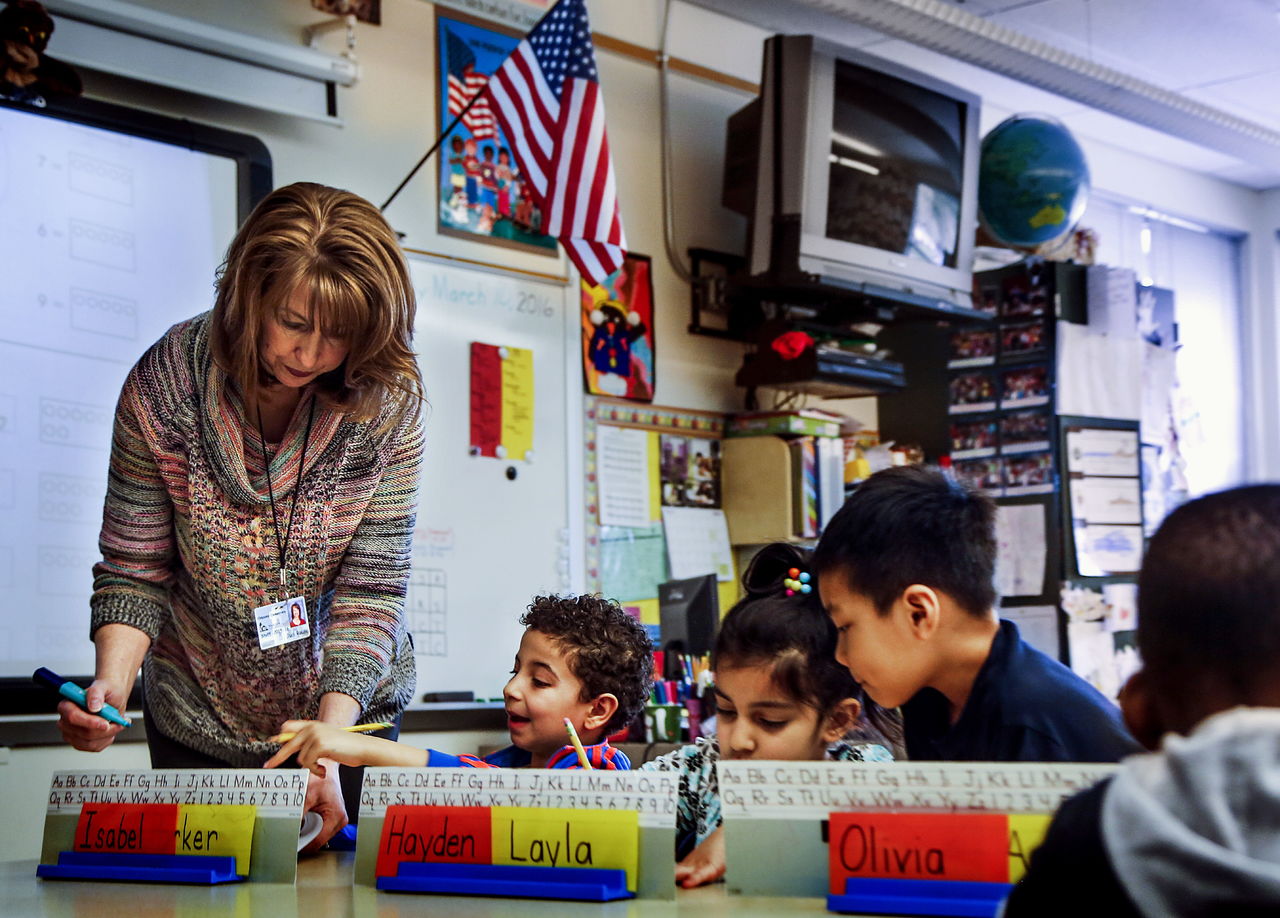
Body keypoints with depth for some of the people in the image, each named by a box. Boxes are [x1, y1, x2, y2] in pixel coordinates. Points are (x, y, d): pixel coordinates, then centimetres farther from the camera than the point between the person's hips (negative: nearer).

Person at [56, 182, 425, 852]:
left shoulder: (389, 399, -18)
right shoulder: (164, 384, -18)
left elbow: (371, 588, -19)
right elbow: (134, 571, -11)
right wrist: (111, 683, -29)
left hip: (348, 707, 0)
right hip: (198, 721, 0)